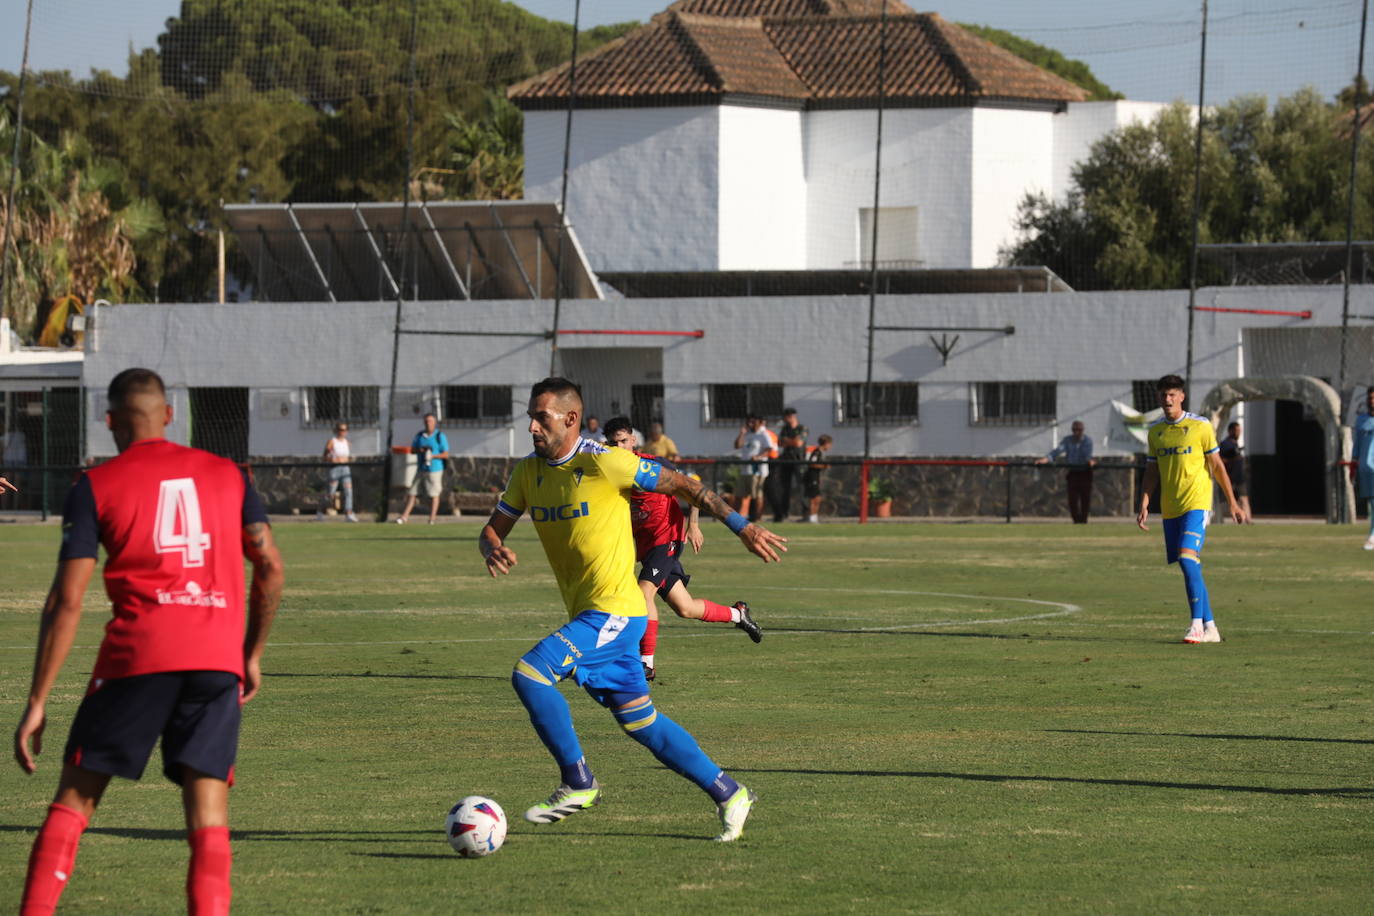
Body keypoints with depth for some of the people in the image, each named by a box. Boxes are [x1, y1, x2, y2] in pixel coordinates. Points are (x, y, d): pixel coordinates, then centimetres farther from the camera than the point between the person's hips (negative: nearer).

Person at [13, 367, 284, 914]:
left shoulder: (96, 487, 6)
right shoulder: (226, 474, 15)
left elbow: (67, 600, 0)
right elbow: (270, 567, 13)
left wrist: (37, 703, 1)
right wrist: (253, 656, 24)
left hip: (137, 654, -2)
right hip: (219, 659, 2)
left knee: (74, 800, 8)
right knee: (208, 817, 2)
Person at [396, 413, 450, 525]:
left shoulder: (440, 436, -4)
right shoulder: (419, 435, 10)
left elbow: (445, 454, -6)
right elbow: (412, 450, 13)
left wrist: (433, 456, -20)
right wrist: (420, 450, -9)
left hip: (434, 470, -5)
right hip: (421, 469, 5)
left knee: (433, 495, -3)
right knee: (412, 493, 3)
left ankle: (432, 519, 2)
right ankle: (404, 516, 7)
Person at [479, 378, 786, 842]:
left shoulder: (604, 463, -14)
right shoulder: (528, 472, 7)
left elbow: (681, 485, -6)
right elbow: (492, 529, 12)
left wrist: (742, 527, -4)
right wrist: (493, 550, -13)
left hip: (614, 611, -8)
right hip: (585, 613, 8)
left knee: (529, 674, -21)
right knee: (640, 721, 11)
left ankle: (578, 783, -9)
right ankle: (728, 794, 21)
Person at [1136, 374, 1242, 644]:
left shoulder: (1200, 426, -3)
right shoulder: (1155, 431, 11)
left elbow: (1217, 466, 0)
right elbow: (1151, 472, 16)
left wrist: (1231, 502, 0)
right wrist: (1144, 505, 6)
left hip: (1196, 503, -6)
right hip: (1170, 508, 6)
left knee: (1188, 558, -21)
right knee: (1190, 568, 6)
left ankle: (1197, 624, -20)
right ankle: (1209, 627, 12)